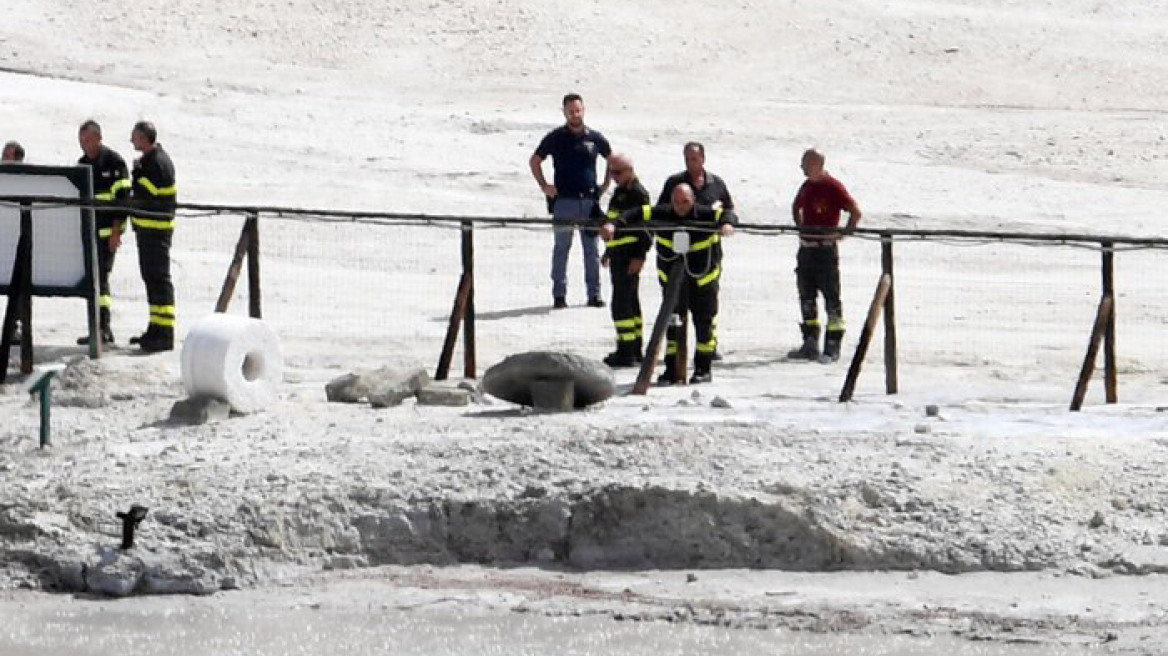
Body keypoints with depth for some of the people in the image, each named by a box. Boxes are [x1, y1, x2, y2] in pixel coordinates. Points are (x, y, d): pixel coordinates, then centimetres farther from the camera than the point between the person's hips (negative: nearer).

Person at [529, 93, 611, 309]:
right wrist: (544, 186, 2)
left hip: (590, 201, 2)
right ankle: (559, 295, 4)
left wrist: (605, 185, 12)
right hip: (563, 200, -2)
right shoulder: (555, 138, 2)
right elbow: (534, 161, 11)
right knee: (561, 248, 0)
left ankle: (594, 293, 9)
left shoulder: (594, 138, 6)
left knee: (591, 249, 4)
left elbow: (612, 160, 21)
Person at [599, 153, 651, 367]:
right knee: (630, 302, 15)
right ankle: (635, 349, 22)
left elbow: (646, 227, -18)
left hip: (630, 256, -10)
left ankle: (626, 352, -11)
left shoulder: (638, 193, -13)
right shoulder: (620, 192, 17)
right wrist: (608, 251, 28)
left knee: (622, 303, -11)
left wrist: (639, 256, -22)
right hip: (619, 256, 10)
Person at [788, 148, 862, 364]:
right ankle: (810, 345, 18)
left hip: (826, 249, -8)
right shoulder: (807, 186, 12)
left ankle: (832, 348, -1)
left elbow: (855, 212, -14)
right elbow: (796, 208, 31)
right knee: (806, 297, 11)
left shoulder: (833, 187, -12)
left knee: (831, 297, -3)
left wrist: (843, 233, -14)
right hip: (806, 247, 8)